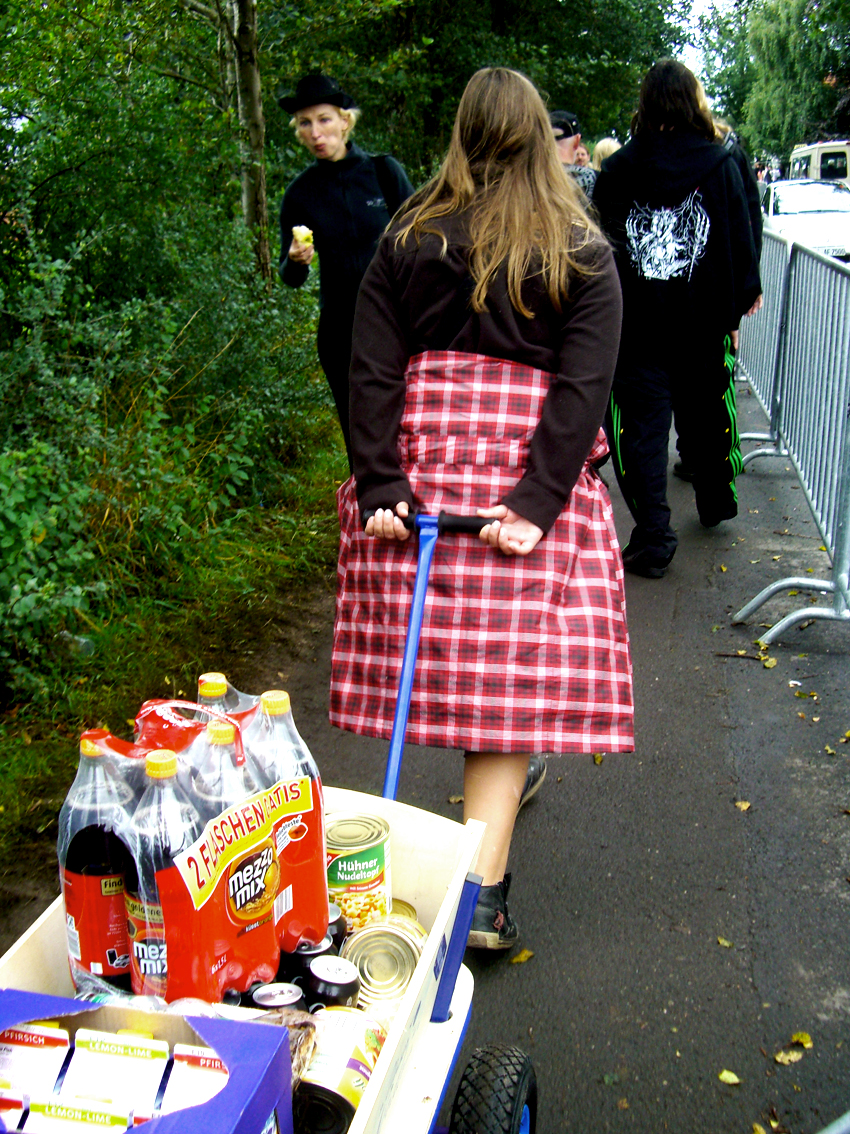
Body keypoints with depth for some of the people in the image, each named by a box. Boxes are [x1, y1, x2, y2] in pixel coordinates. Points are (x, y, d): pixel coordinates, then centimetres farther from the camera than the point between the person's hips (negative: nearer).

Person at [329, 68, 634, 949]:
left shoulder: (407, 239, 7)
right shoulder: (582, 250, 3)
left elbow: (372, 370, -2)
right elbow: (584, 384, -9)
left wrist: (379, 486, -4)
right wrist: (539, 500, -13)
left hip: (421, 465, 2)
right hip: (528, 474, -2)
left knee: (434, 646, 15)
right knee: (511, 669, -1)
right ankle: (484, 892, -2)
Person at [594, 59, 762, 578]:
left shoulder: (619, 169, -1)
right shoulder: (720, 164, 1)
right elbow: (741, 237, 4)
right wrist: (741, 300, 13)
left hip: (636, 321, -2)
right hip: (702, 320, 2)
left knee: (642, 423, 0)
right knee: (704, 414, 19)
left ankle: (653, 540, -5)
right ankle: (716, 503, 40)